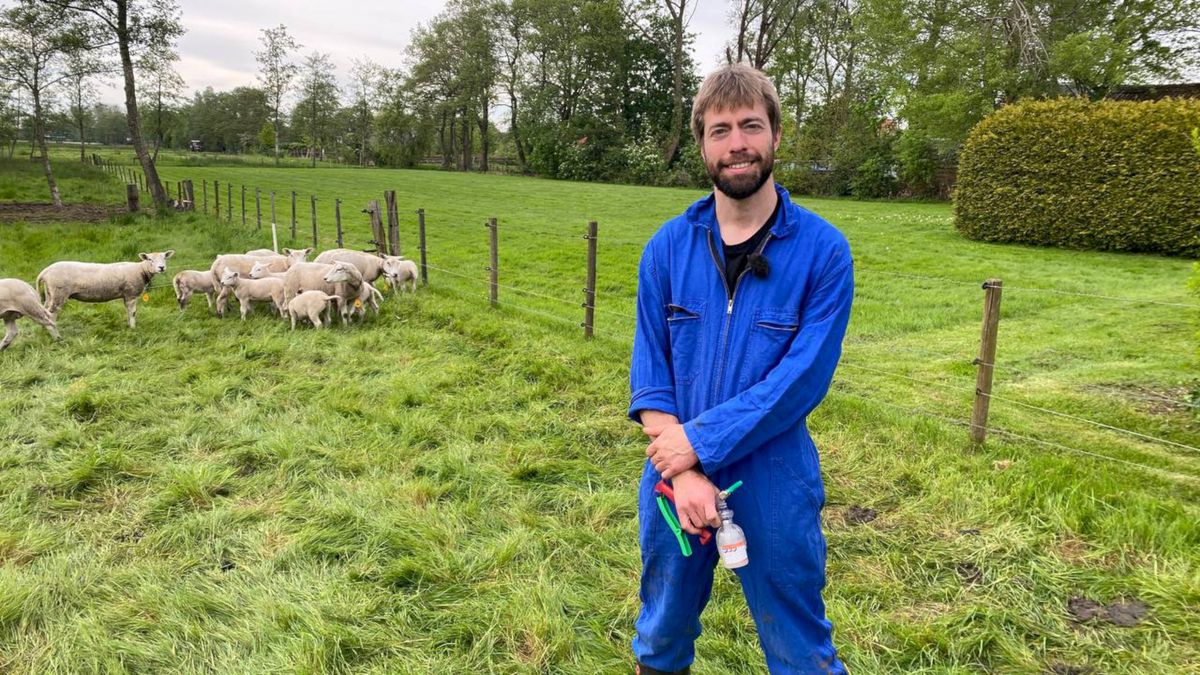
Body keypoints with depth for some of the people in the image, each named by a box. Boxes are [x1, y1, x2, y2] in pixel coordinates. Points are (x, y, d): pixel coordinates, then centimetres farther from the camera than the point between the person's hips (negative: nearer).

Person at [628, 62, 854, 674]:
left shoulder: (823, 250, -11)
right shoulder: (667, 246, -2)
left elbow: (802, 379, -16)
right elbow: (648, 371, -4)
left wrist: (698, 443, -19)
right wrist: (682, 471, -16)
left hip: (774, 484, -2)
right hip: (674, 476, 3)